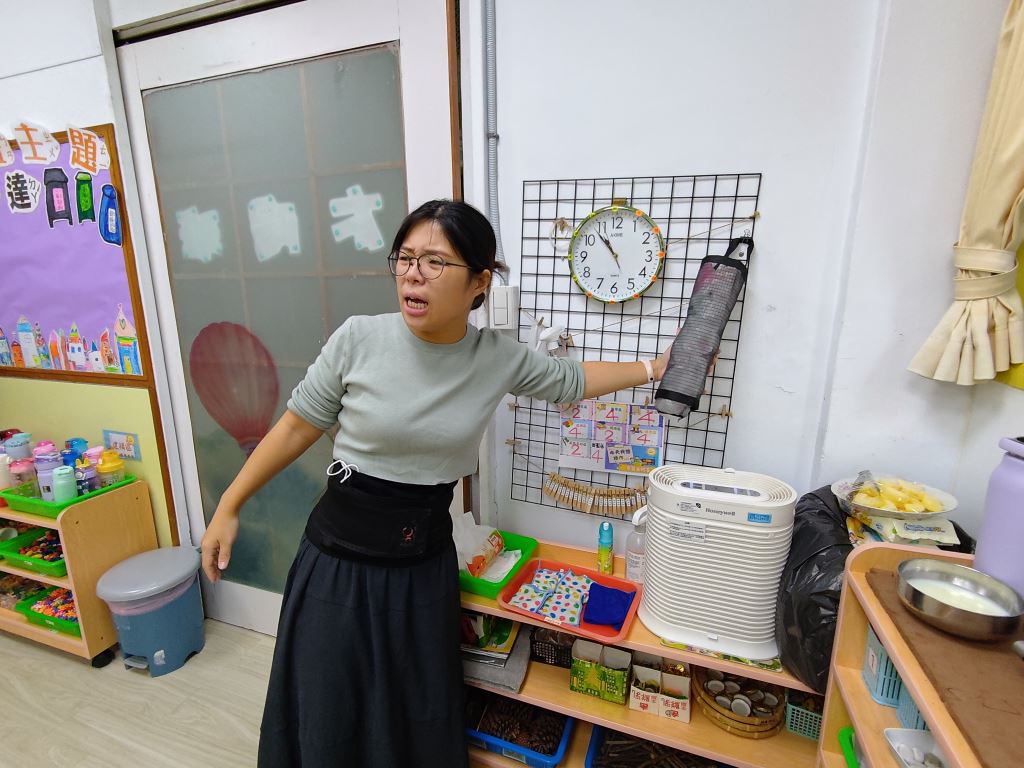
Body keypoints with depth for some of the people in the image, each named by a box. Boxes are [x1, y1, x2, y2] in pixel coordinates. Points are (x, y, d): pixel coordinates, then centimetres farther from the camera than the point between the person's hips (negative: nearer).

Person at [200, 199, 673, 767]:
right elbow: (298, 426, -3)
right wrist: (229, 507, 2)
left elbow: (570, 380, 10)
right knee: (327, 721, 14)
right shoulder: (358, 339, -15)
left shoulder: (500, 359, -8)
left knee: (422, 719, 18)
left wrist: (652, 369, 12)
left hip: (425, 560, 2)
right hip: (339, 555, -1)